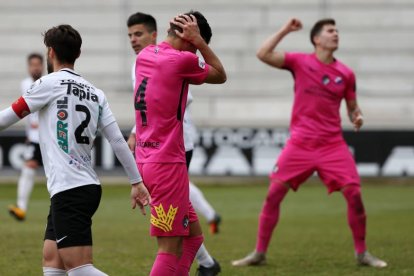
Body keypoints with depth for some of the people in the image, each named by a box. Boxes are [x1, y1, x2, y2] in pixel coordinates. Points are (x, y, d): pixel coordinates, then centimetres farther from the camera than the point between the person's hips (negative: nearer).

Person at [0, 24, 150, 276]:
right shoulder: (95, 93, 13)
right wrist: (137, 182, 12)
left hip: (69, 190, -8)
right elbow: (118, 140, 9)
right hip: (89, 187, 8)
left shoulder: (50, 83, -5)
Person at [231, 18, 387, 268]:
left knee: (354, 194, -8)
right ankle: (259, 253, 7)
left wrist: (357, 117, -7)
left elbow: (352, 107, 15)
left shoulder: (346, 74, 5)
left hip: (333, 144, 1)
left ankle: (362, 253, 8)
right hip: (300, 143, -1)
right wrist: (285, 31, -9)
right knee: (274, 193, -5)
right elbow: (263, 54, -12)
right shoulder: (300, 62, -1)